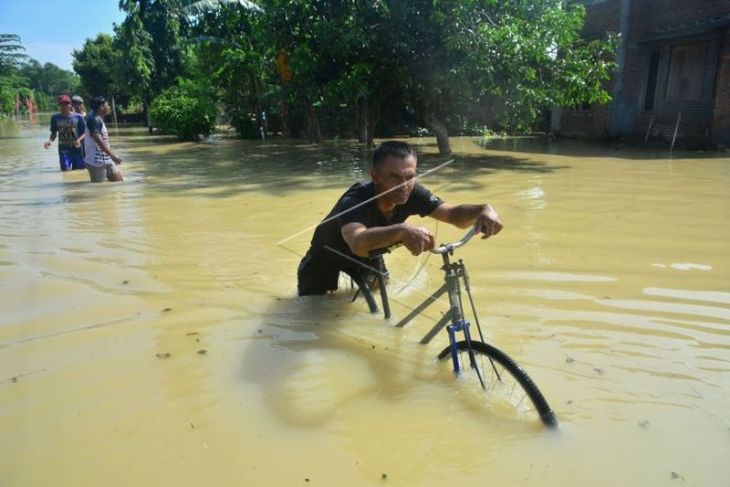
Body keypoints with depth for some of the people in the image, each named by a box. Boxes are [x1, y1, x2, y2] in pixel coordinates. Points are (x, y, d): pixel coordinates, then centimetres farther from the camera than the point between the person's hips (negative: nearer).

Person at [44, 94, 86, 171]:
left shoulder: (78, 117, -1)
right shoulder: (55, 117, 5)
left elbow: (84, 133, 2)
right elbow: (53, 133, 11)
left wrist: (79, 140, -18)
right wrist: (50, 141, -9)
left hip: (76, 148, -1)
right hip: (63, 148, 1)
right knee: (65, 169, -11)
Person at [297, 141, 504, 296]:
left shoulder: (411, 194, -26)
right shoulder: (354, 202, -44)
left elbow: (454, 214, -30)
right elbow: (358, 243, -65)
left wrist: (484, 210, -52)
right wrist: (401, 231, -83)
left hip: (364, 261, 5)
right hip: (325, 264, -5)